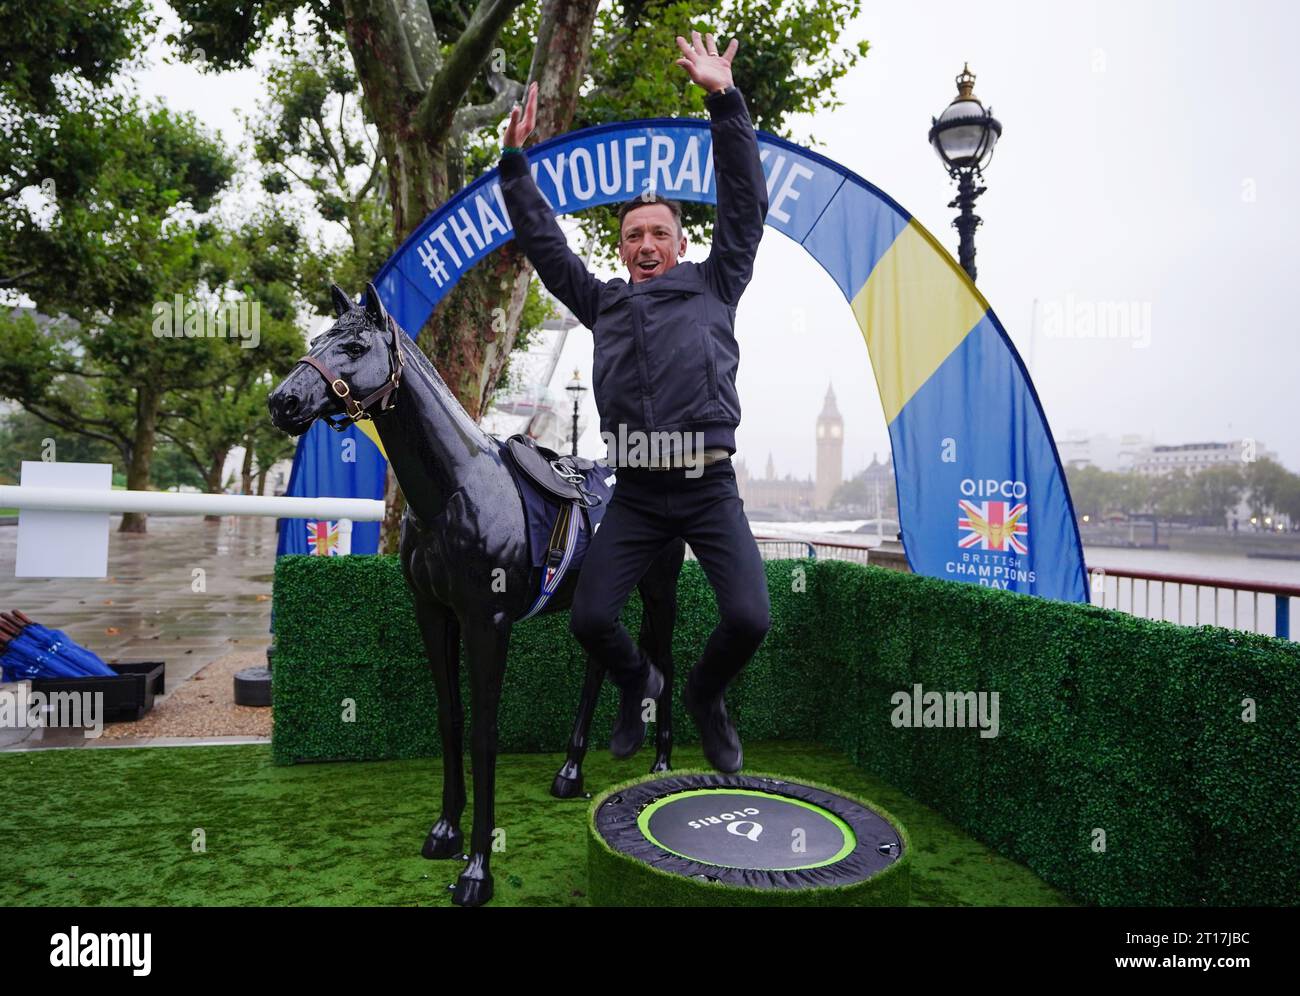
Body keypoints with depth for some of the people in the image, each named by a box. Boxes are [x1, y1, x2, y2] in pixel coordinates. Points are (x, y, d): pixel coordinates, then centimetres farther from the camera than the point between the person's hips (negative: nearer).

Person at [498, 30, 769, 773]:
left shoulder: (714, 287, 14)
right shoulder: (603, 302, 19)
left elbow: (745, 204, 6)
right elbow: (543, 241, 19)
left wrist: (725, 101, 0)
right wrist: (516, 160, 12)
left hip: (710, 490, -2)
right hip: (636, 496, 2)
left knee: (749, 620, -13)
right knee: (590, 619, -5)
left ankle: (705, 695, 22)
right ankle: (639, 683, 30)